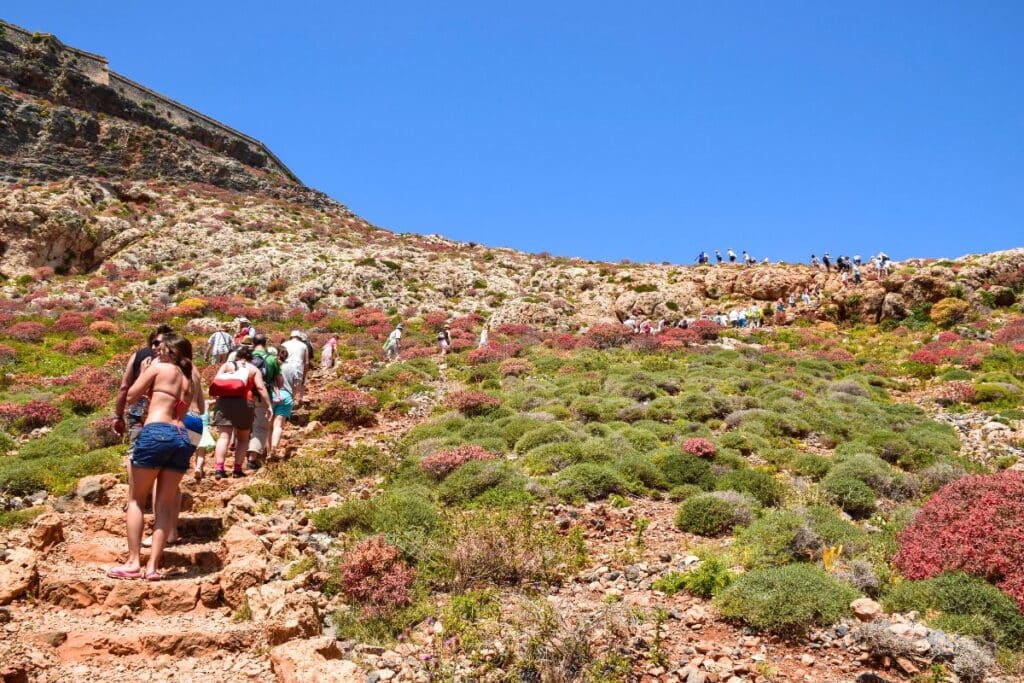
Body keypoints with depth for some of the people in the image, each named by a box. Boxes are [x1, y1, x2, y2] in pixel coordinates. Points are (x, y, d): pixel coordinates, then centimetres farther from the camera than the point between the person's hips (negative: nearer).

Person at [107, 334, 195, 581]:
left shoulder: (158, 368, 8)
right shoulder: (188, 381, 24)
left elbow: (131, 396, 11)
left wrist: (144, 373, 25)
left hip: (156, 433, -5)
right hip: (181, 438, 5)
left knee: (136, 500, 5)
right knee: (165, 505, 7)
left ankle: (133, 563, 0)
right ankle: (153, 566, 3)